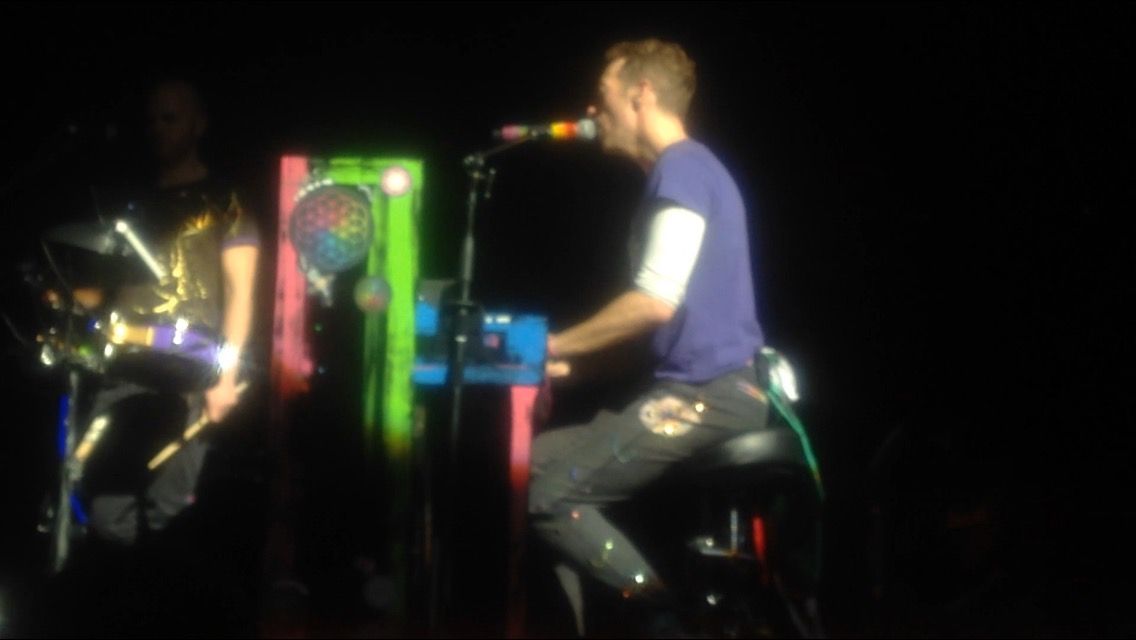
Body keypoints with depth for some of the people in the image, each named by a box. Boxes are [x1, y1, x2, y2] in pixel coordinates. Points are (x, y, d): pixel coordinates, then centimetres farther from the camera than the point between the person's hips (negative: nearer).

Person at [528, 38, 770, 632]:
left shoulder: (682, 168, -12)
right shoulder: (684, 170, 20)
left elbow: (657, 302, -21)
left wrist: (554, 346, -11)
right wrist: (574, 356, 13)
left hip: (703, 395, -10)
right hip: (698, 389, 10)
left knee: (545, 489, -15)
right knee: (541, 461, 13)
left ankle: (665, 612, -10)